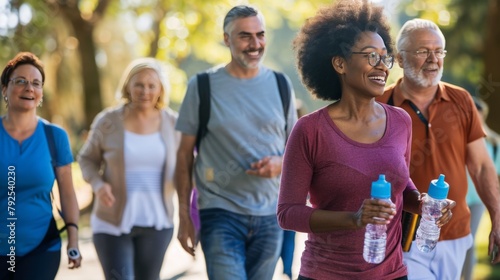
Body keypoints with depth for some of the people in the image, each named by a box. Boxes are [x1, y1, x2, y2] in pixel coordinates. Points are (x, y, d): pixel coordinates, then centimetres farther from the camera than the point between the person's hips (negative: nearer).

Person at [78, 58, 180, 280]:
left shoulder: (173, 123, -1)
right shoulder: (107, 121, -7)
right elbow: (87, 159, 5)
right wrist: (98, 184, -14)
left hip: (156, 222, 3)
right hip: (113, 222, -2)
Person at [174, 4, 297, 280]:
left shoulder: (280, 85, 6)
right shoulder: (202, 86, -2)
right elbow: (185, 155, 1)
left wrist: (280, 164, -11)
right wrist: (184, 216, -2)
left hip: (270, 215, 3)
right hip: (221, 213, -3)